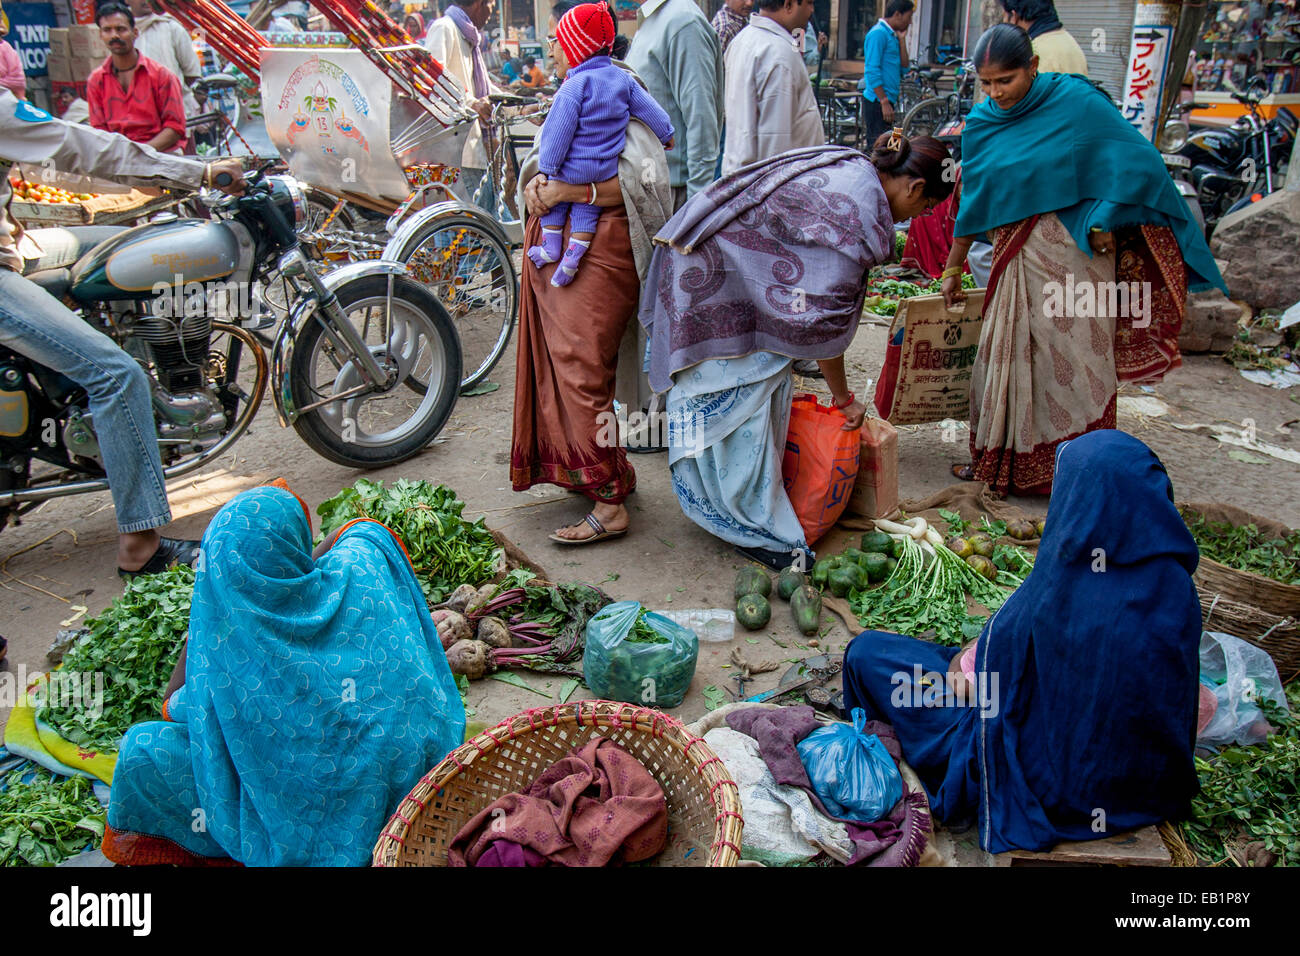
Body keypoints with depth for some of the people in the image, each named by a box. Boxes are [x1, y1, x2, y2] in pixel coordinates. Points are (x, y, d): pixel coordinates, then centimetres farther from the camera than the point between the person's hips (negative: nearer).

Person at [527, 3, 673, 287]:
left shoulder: (574, 86, -17)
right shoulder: (623, 79, 1)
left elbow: (559, 131, -16)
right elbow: (650, 110, 11)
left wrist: (547, 167, -9)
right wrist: (666, 135, 26)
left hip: (573, 168, -5)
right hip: (608, 169, 5)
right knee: (587, 206, 21)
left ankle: (551, 245, 21)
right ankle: (575, 251, 9)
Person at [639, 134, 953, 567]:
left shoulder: (850, 166, 7)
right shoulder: (856, 213, -21)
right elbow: (822, 320, -18)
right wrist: (843, 397, -5)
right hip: (717, 282, -10)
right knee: (742, 399, -2)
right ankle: (757, 529, 10)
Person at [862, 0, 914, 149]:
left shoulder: (892, 35, 19)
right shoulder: (878, 33, -10)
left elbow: (903, 66, 16)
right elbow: (872, 70, -17)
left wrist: (901, 39, 10)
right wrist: (884, 102, -20)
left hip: (887, 101, 10)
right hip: (877, 102, -10)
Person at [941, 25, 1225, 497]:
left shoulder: (1076, 102, -8)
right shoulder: (983, 124, 5)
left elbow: (1135, 162, -6)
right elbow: (974, 205, 13)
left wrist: (1103, 222, -11)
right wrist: (953, 269, 16)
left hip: (1074, 250, -4)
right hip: (1017, 258, 5)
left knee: (1071, 358, 0)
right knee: (1010, 354, 9)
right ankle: (1001, 461, 21)